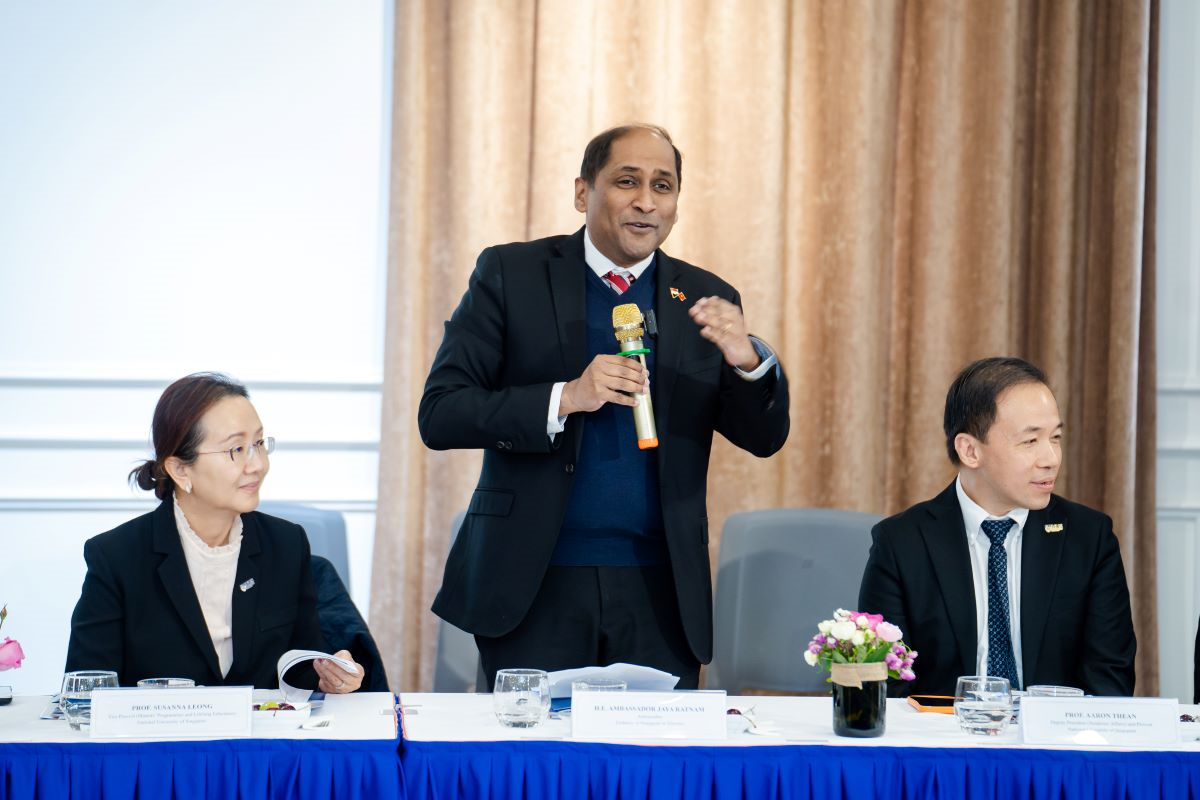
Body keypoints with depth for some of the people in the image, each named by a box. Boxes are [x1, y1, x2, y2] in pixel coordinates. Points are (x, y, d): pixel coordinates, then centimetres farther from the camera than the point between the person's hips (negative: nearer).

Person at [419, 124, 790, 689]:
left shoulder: (705, 300, 9)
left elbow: (765, 437, 6)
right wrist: (564, 398, -20)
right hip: (534, 586, -2)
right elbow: (439, 414, -6)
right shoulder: (511, 275, 2)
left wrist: (747, 360, -15)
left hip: (658, 594, 2)